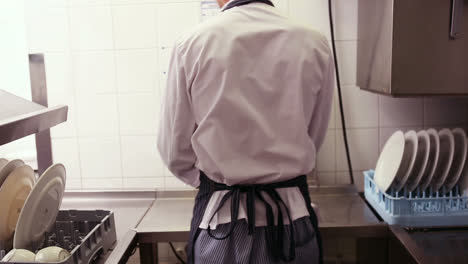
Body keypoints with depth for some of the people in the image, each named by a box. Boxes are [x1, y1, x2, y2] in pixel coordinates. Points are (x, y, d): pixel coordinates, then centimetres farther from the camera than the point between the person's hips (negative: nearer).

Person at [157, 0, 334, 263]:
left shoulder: (191, 44, -12)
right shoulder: (315, 44, -7)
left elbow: (175, 150, -5)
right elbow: (313, 138, 4)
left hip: (221, 217, -1)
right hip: (292, 218, 2)